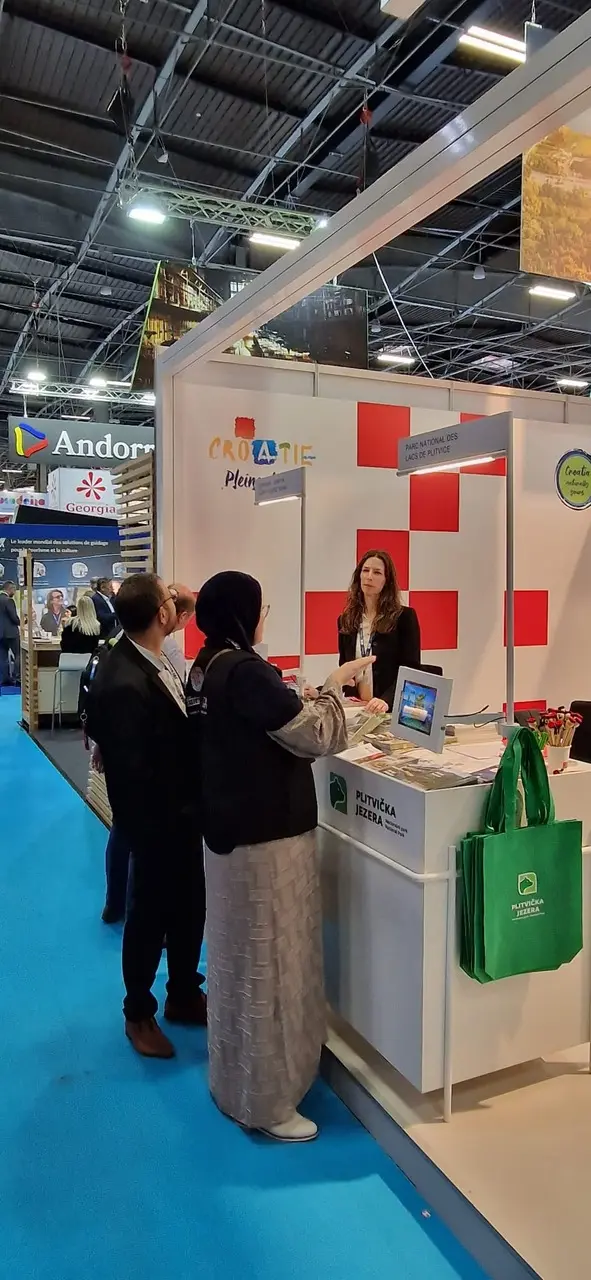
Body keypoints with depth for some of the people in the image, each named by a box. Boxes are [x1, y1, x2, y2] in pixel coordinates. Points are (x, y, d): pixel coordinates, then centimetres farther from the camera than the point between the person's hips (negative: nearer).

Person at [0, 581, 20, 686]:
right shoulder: (8, 600, -15)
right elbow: (14, 617, -18)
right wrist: (20, 623, 1)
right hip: (10, 633, -8)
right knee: (18, 655, 1)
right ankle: (17, 678, -3)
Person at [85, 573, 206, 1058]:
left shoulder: (147, 658, -3)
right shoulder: (124, 684, -31)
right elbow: (132, 773, -27)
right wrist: (159, 831, -19)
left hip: (180, 811, 8)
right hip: (158, 821, -8)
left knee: (189, 907, 21)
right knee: (150, 915, 13)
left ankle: (183, 995, 43)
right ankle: (139, 1014, 36)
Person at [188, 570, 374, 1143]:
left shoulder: (206, 667, 5)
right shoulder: (245, 671, -24)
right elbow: (316, 738, -20)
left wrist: (299, 704, 9)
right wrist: (334, 686, -5)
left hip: (229, 828, 10)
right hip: (266, 835, -10)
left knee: (237, 957, 22)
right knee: (267, 964, 4)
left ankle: (234, 1079, 40)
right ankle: (264, 1101, 20)